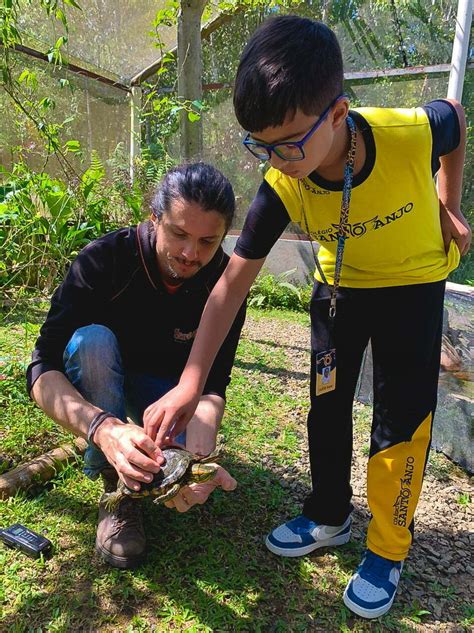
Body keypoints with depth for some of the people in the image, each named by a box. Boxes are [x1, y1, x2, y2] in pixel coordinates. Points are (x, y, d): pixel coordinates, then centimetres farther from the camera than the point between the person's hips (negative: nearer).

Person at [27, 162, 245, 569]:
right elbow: (42, 371, -34)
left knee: (191, 482, -24)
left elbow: (211, 385, -26)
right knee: (92, 339, -35)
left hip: (167, 385, 1)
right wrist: (104, 428, -53)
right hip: (98, 379, 0)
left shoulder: (225, 283, -23)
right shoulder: (104, 259, -29)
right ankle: (116, 490, -18)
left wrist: (199, 458, -46)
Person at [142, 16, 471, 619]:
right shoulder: (281, 188, -26)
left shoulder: (413, 133, -31)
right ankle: (329, 516, 32)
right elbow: (232, 283, -24)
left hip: (414, 282, -2)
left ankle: (387, 550, 18)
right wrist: (189, 384, -29)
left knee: (401, 418, -2)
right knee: (326, 405, 8)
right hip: (339, 286, 2)